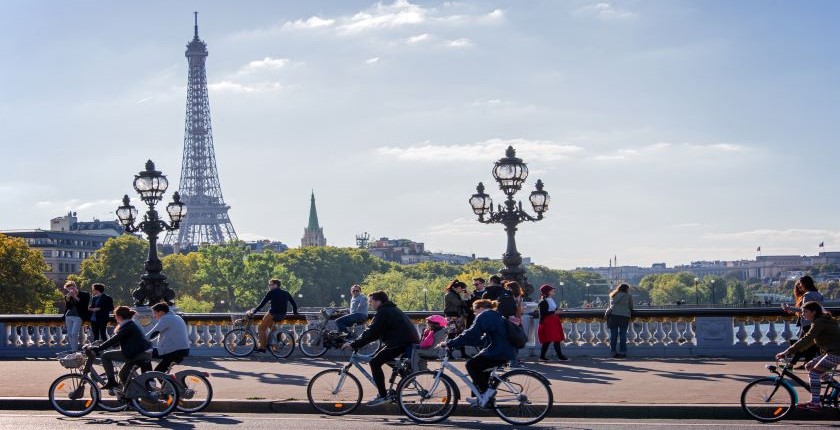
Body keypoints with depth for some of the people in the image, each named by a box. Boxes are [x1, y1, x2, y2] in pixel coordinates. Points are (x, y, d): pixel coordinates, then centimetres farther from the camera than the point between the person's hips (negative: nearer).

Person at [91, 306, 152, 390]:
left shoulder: (127, 326, -11)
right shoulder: (131, 324, 20)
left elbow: (114, 339, -19)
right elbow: (118, 340, 28)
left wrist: (98, 348, -17)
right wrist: (101, 347, 30)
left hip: (136, 354, -10)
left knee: (106, 356, -3)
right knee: (123, 374, 27)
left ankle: (111, 382, -3)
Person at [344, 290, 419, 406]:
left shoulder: (383, 312, -10)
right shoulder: (391, 309, 22)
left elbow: (371, 332, -16)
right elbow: (375, 332, 27)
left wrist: (353, 344, -13)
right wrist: (357, 342, 23)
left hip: (401, 343, -10)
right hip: (409, 340, 10)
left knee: (375, 363, -10)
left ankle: (382, 396, -12)